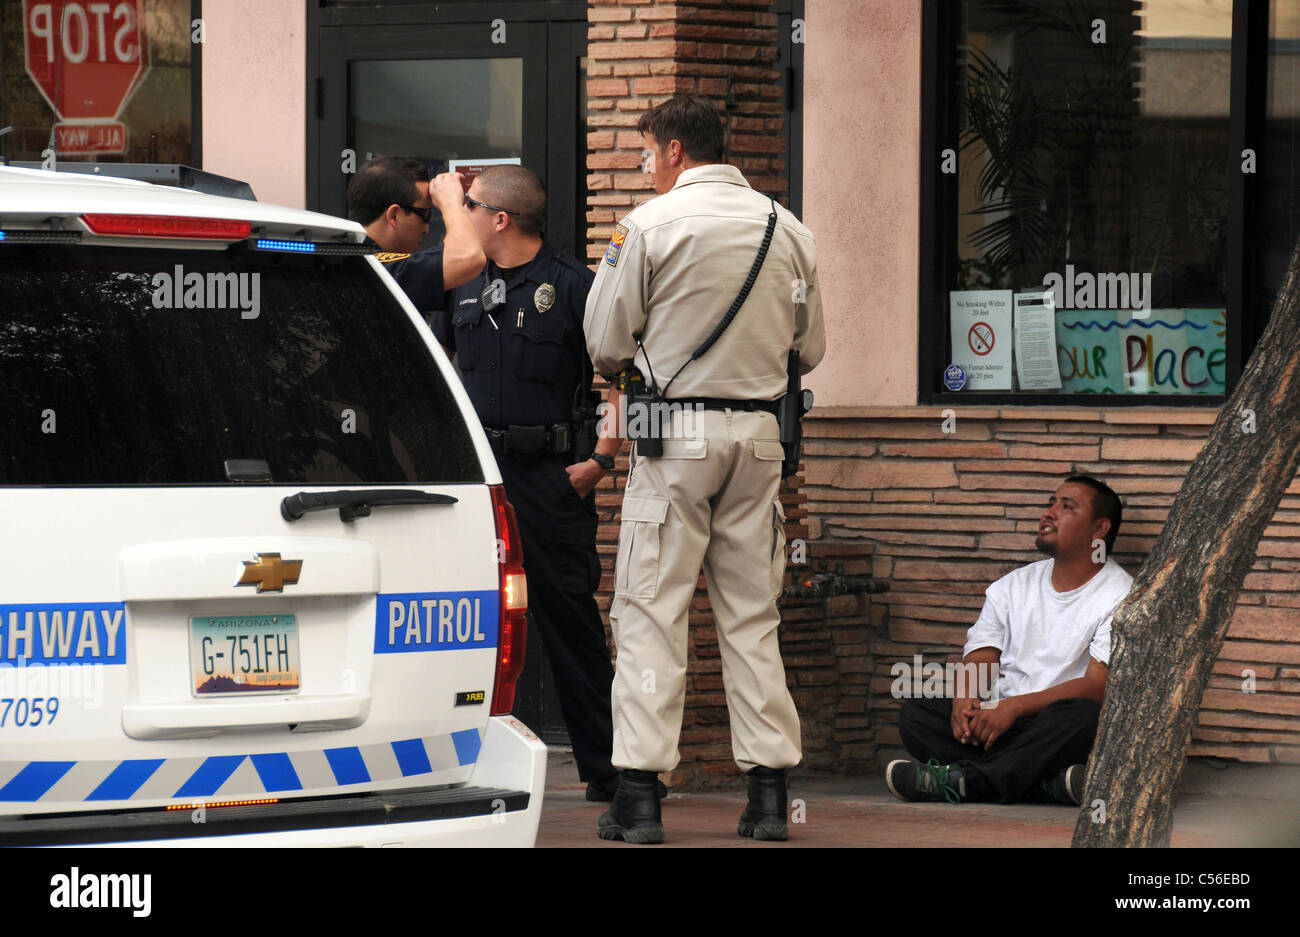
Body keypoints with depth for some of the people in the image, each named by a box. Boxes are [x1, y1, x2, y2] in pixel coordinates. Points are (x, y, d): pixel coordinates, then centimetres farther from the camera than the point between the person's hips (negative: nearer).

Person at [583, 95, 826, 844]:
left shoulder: (652, 224, -7)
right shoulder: (788, 229, 7)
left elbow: (606, 344, -3)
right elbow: (811, 348, 14)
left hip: (678, 432, -4)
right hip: (758, 431, 4)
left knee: (651, 609, -1)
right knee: (753, 612, 10)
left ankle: (640, 793, -5)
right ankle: (770, 792, 7)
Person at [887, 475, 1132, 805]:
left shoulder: (1121, 596, 0)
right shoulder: (1013, 586, 18)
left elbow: (1098, 686, -12)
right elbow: (979, 658, 10)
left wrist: (1014, 707, -24)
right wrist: (965, 699, -16)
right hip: (999, 724, 5)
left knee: (1081, 715, -38)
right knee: (916, 710, -19)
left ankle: (964, 780, -36)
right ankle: (1049, 785, -35)